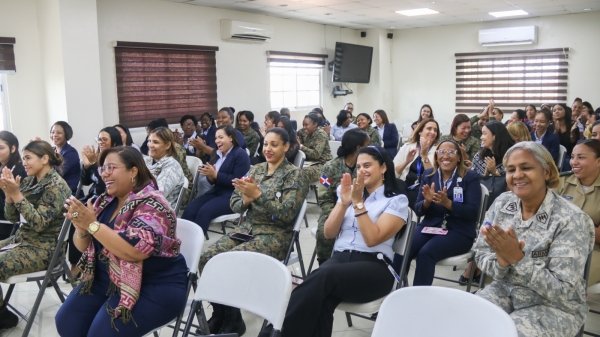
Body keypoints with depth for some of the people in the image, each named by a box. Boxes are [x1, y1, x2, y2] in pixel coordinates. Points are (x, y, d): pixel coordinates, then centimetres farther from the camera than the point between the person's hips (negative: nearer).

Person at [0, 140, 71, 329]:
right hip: (21, 239, 9)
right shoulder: (28, 182, 10)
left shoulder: (56, 186, -15)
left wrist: (16, 194, -25)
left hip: (44, 248, -9)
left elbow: (38, 223, -23)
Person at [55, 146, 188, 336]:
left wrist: (92, 224, -26)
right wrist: (81, 228, -12)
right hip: (108, 280, 8)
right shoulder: (105, 202, 5)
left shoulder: (151, 205, -18)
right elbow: (84, 247, 10)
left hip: (154, 287, -7)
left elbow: (134, 251, -31)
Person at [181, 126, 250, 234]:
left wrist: (215, 175, -21)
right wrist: (210, 176, -10)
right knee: (189, 210, -17)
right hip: (216, 192, 8)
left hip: (233, 196, -7)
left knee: (204, 211, -30)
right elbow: (213, 181, 14)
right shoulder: (216, 153, 15)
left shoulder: (240, 154, -9)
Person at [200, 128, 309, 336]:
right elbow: (234, 204, 10)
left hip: (275, 235, -6)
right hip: (247, 228, 6)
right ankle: (219, 313, 2)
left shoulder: (294, 175, -4)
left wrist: (257, 194, -23)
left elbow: (286, 213, -15)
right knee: (206, 258, -16)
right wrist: (246, 200, -13)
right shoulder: (256, 169, 13)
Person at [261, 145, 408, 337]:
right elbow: (328, 233, 13)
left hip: (374, 267, -3)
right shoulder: (351, 191, 21)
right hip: (340, 258, 4)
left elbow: (372, 239, -8)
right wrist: (344, 203, 0)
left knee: (323, 276, -35)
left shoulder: (397, 200, 6)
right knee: (322, 299, -35)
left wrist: (358, 202, -10)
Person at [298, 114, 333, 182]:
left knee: (302, 174, -32)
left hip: (323, 164, -8)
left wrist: (300, 146, -21)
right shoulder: (307, 134, 11)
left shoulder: (320, 134, -12)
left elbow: (316, 154, -22)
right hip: (312, 163, 8)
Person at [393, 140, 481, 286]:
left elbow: (472, 211, -10)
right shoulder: (428, 174, 10)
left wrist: (447, 203, -24)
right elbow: (418, 210, 8)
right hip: (429, 226, 4)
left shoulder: (470, 177, -1)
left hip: (459, 231, -3)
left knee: (425, 253, -31)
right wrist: (427, 201, -15)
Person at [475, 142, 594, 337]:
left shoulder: (571, 219, -19)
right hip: (505, 291, 4)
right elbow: (481, 256, -1)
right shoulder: (501, 204, -4)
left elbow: (563, 291, -20)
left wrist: (517, 258, -31)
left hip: (554, 306, -4)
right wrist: (502, 261, -24)